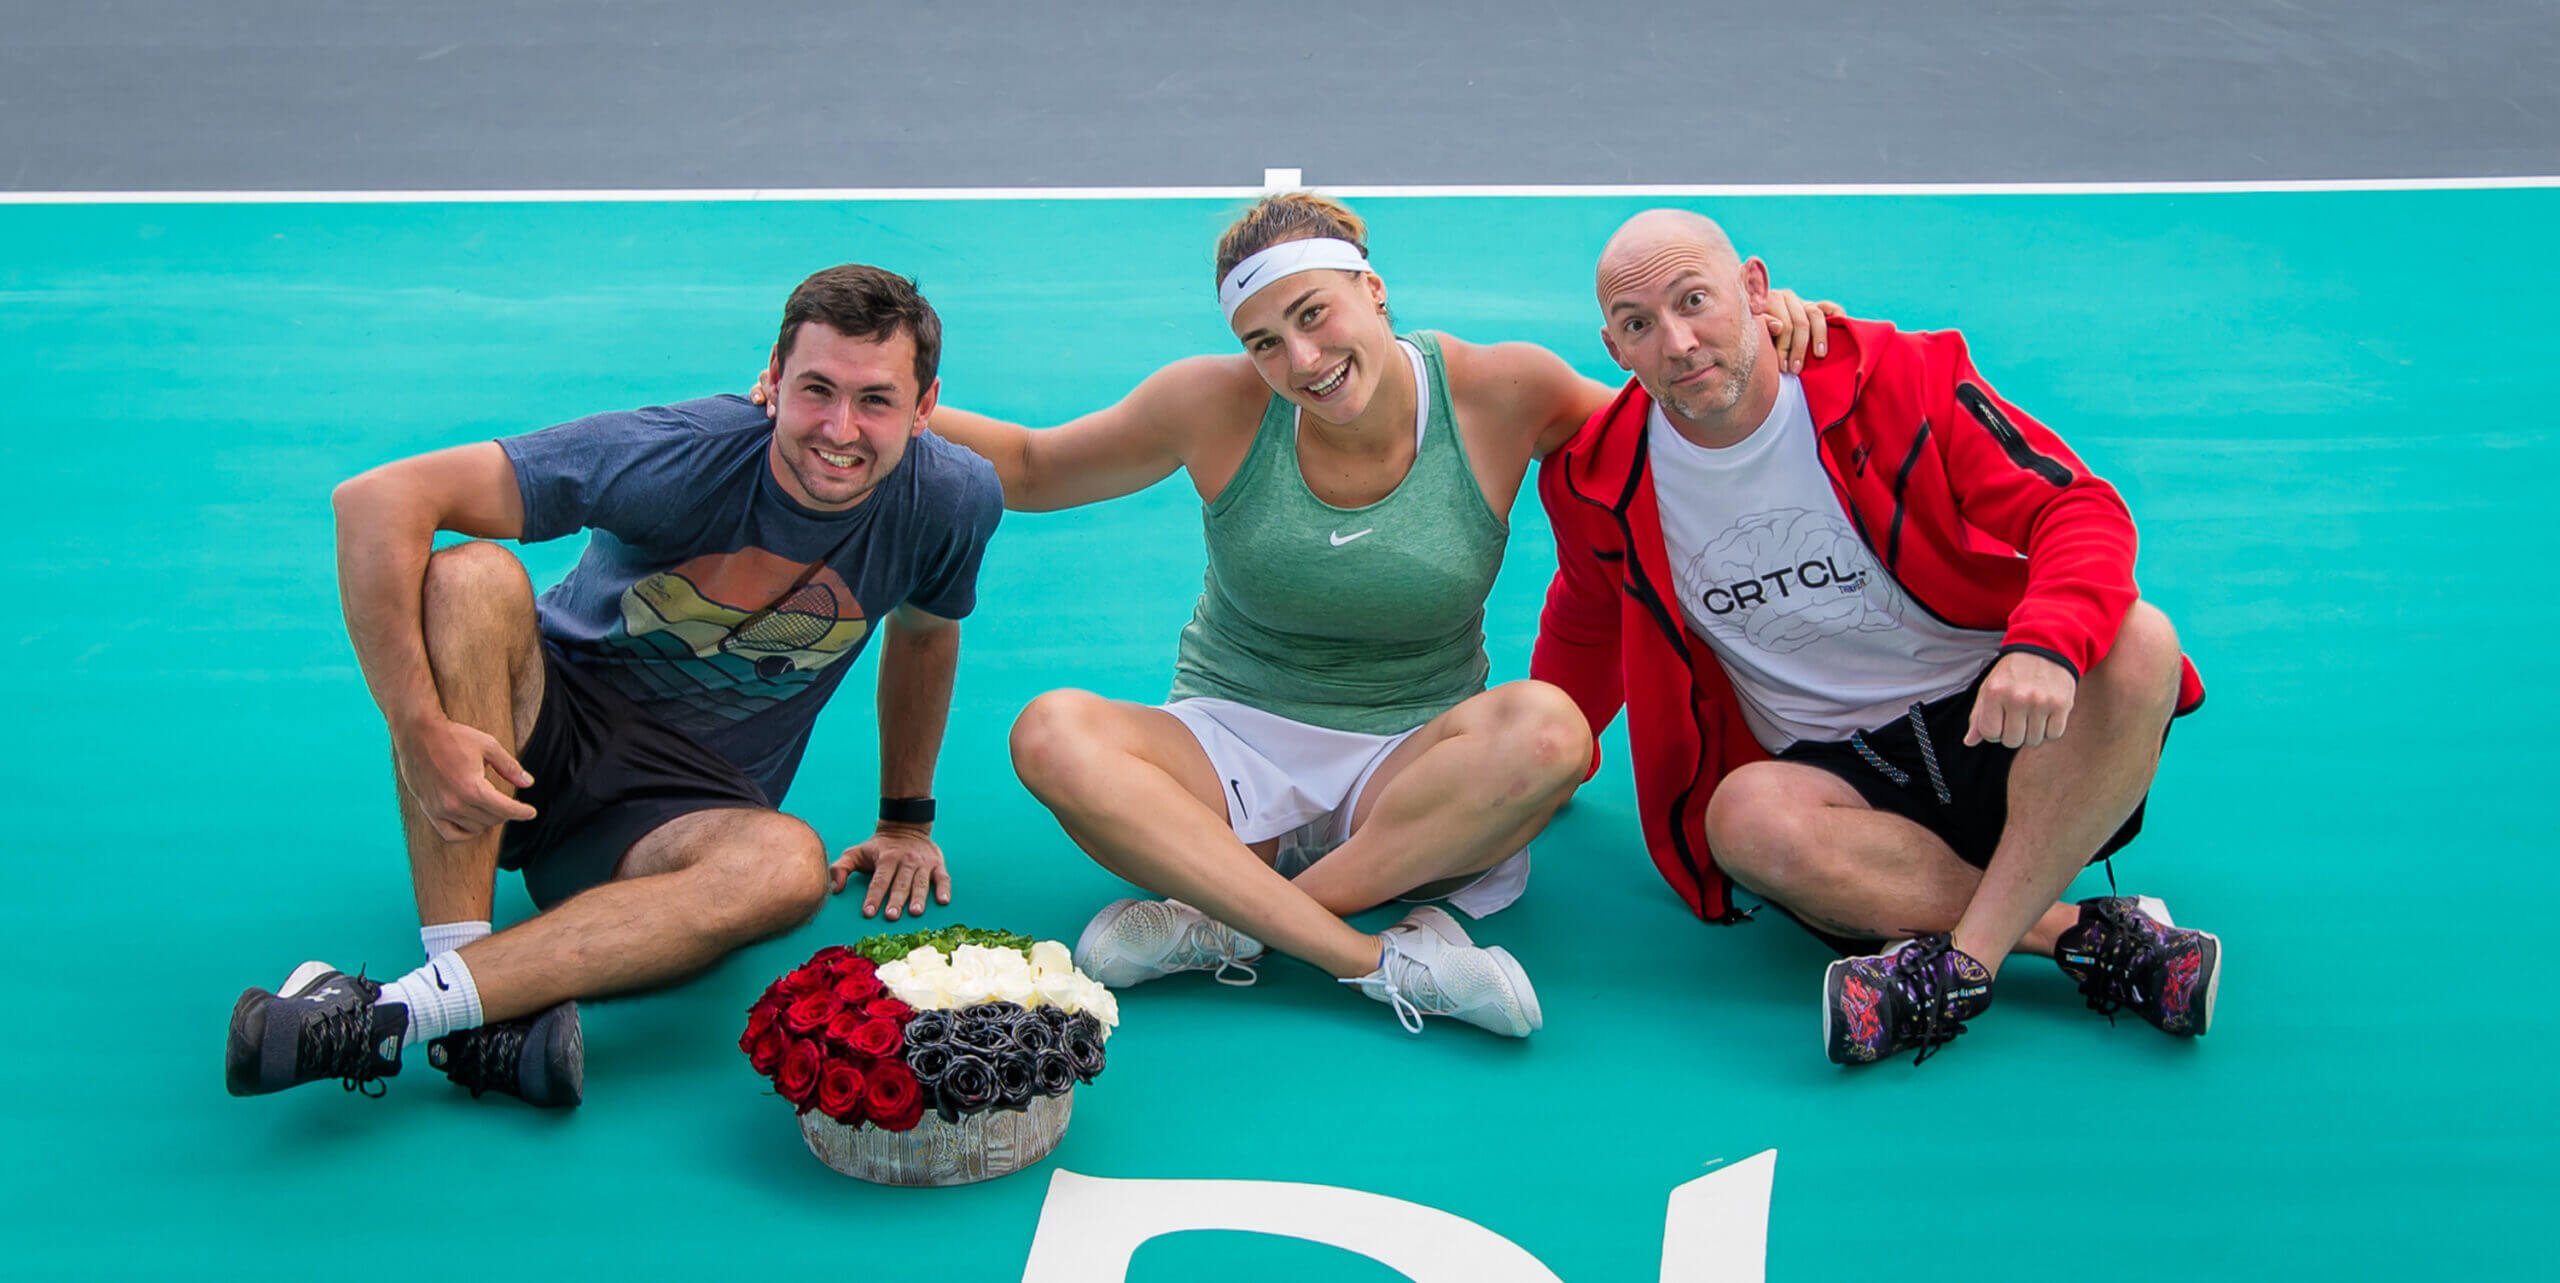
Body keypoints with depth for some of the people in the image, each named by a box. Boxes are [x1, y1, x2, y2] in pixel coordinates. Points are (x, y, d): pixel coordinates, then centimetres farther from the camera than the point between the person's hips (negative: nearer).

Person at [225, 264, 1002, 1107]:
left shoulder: (951, 501, -10)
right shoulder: (676, 456, -22)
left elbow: (924, 631, 14)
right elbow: (379, 500, -25)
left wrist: (906, 819, 22)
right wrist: (421, 731, -33)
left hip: (685, 803, 2)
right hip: (547, 721, -1)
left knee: (789, 865, -35)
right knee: (472, 577, -32)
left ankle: (392, 1013, -44)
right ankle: (461, 968, -37)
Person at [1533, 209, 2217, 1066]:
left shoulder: (1895, 378, -9)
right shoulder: (1600, 481, -1)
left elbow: (2080, 509, -15)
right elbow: (1587, 623, 22)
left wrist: (2044, 646, -34)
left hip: (1994, 733, -1)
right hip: (1832, 775, 1)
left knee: (2137, 641, -32)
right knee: (1747, 818, -34)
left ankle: (1962, 961, -32)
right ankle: (2089, 933, -28)